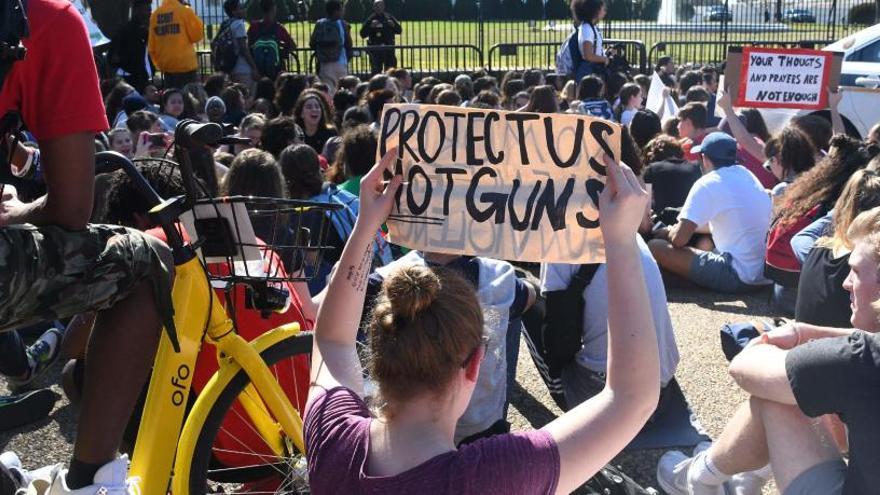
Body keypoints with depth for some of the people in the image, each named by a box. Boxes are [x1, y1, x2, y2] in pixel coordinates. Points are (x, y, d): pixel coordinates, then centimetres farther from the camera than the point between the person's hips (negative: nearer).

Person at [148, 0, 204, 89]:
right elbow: (197, 35, -3)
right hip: (185, 66, -5)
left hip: (166, 67, 5)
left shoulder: (155, 14, 7)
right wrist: (193, 15, 7)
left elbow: (151, 44, 10)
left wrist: (158, 62, 20)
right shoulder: (185, 11, -9)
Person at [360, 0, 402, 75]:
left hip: (389, 49, 2)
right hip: (375, 50, -2)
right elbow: (363, 34, -2)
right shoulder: (370, 19, 1)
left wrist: (393, 25, -8)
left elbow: (399, 30, 11)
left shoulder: (389, 17, 9)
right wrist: (371, 27, -16)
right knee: (376, 71, -3)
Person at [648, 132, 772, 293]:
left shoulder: (707, 184, -9)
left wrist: (669, 232, 10)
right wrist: (690, 226, 29)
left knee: (655, 247, -7)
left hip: (741, 276, -9)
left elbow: (679, 239, -11)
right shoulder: (747, 175, 13)